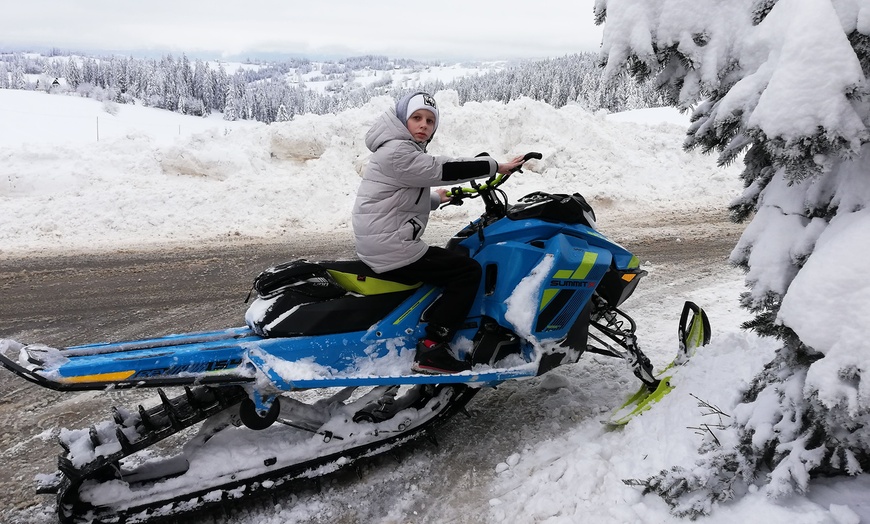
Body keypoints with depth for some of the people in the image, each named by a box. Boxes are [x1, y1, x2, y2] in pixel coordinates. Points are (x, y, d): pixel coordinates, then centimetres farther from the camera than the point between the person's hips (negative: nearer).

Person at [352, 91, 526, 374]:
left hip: (380, 246, 11)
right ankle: (432, 350, -13)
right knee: (468, 270, -12)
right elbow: (443, 169, -20)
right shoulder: (396, 152, -15)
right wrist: (496, 166, -15)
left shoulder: (406, 150, 19)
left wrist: (436, 199, 21)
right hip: (392, 251, -11)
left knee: (453, 261, 28)